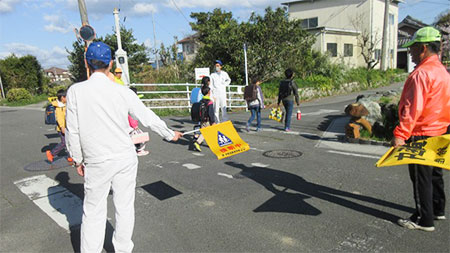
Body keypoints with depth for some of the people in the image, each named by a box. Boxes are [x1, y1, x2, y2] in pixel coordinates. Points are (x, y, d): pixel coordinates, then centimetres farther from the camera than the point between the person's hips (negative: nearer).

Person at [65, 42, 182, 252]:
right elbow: (148, 118, 3)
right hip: (125, 159, 1)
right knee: (125, 208, 14)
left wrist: (78, 160, 10)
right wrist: (170, 134, 17)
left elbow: (72, 131, -4)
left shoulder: (76, 91, -6)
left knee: (93, 212, 10)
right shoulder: (122, 92, -4)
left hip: (97, 163, -1)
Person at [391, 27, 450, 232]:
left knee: (421, 177, 1)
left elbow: (412, 108, -26)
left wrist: (400, 135, -25)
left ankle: (424, 220, 11)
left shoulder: (421, 73, -20)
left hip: (421, 134, -10)